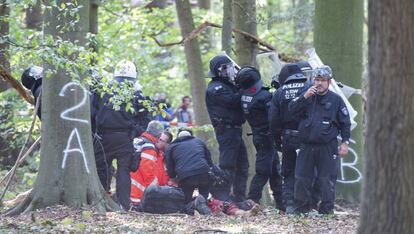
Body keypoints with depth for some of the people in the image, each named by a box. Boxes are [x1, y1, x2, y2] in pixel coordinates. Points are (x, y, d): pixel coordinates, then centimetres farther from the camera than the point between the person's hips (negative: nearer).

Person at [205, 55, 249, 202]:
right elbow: (232, 101, -21)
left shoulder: (227, 85, 22)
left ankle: (240, 198, 18)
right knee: (227, 165, -12)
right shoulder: (215, 88, -10)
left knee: (242, 166, 13)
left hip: (235, 130, 10)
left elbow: (238, 100, 16)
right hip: (226, 129, -10)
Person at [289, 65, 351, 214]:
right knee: (302, 178, 4)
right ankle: (301, 209, 13)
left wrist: (345, 142, -2)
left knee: (326, 180, -1)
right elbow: (291, 110, -4)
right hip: (307, 146, 3)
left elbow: (345, 123, 5)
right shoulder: (307, 97, 9)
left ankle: (326, 210, 6)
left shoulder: (336, 100, 2)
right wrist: (304, 97, -16)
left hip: (327, 147, -3)